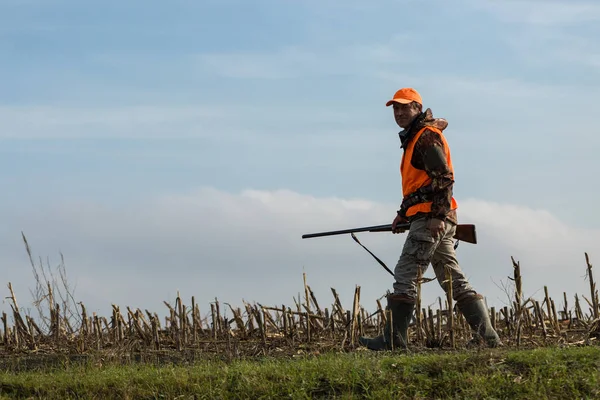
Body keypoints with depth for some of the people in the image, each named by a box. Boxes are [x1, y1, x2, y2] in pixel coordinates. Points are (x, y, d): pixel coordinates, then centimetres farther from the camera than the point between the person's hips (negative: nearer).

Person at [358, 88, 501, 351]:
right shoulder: (413, 139, 23)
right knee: (454, 280, 8)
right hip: (439, 221, 10)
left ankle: (393, 339, -8)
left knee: (405, 275, -9)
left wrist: (437, 215, -23)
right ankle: (487, 336, 5)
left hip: (431, 220, -10)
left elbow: (444, 178, -17)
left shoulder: (427, 136, -8)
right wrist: (402, 213, 22)